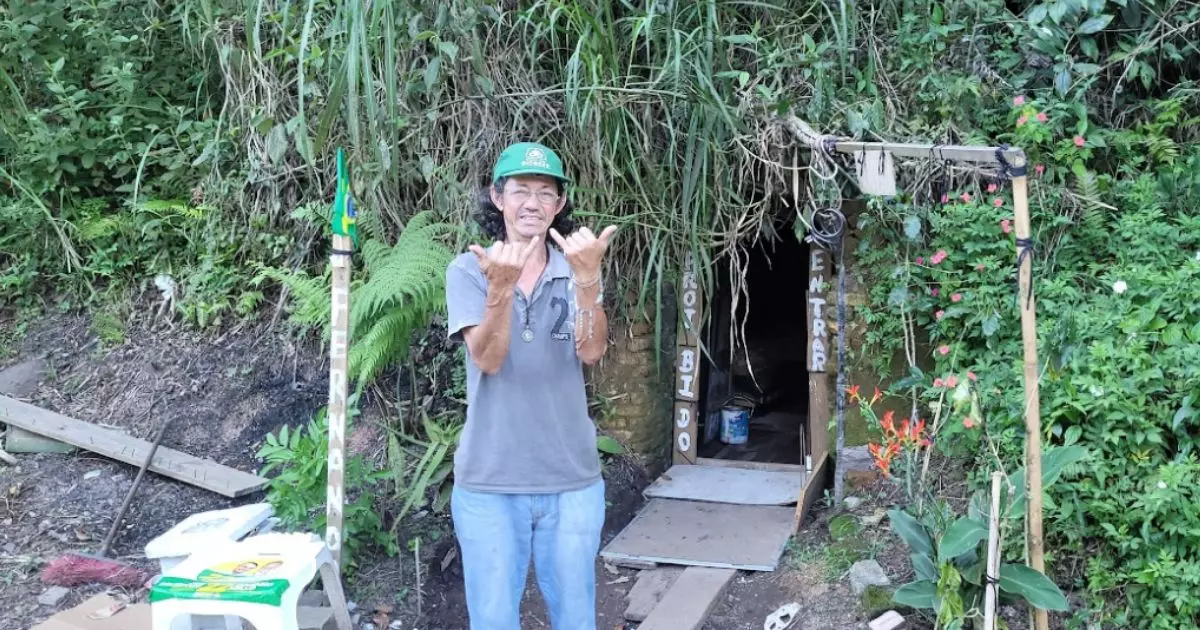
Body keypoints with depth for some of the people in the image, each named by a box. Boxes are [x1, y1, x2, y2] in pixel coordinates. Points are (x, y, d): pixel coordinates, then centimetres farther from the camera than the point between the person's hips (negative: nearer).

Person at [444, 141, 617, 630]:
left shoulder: (577, 269, 1)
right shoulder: (468, 270, -4)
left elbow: (592, 352, -15)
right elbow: (487, 359, -18)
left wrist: (588, 278, -31)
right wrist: (500, 288, -35)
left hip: (573, 481, 2)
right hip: (488, 483, -2)